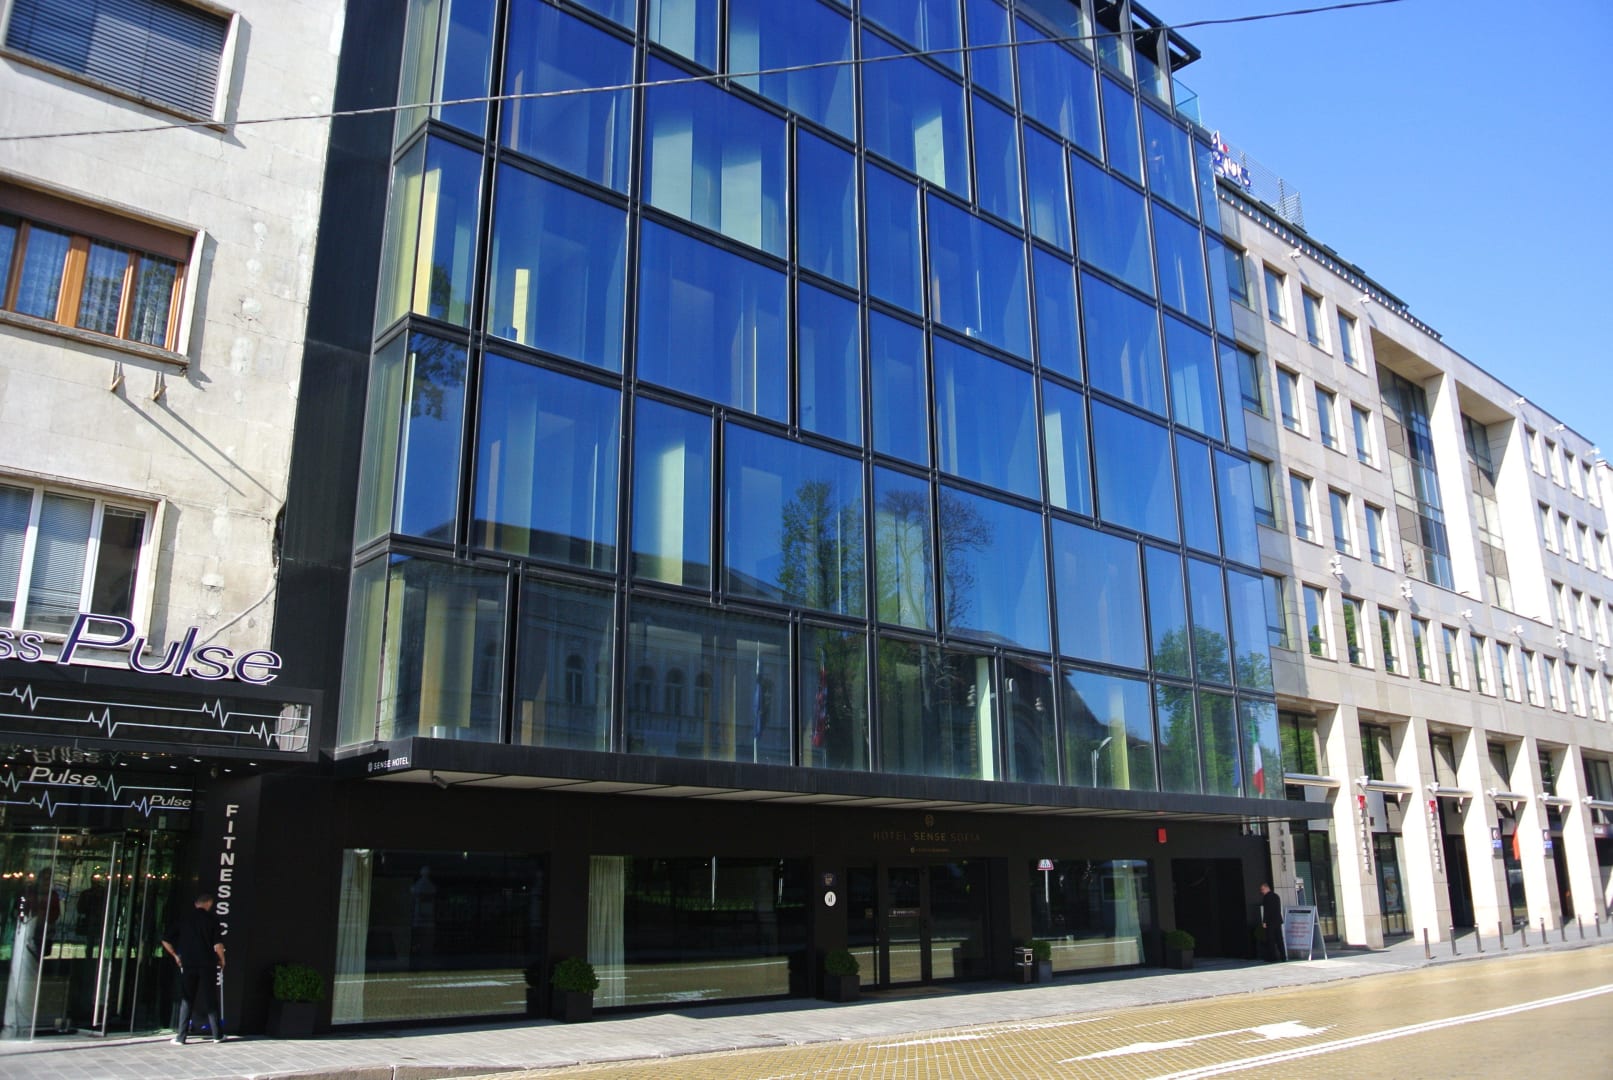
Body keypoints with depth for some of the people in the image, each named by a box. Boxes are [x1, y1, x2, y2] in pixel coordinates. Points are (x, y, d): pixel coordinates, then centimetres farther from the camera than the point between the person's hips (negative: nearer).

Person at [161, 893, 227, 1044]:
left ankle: (180, 1037, 6)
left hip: (187, 965, 2)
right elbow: (217, 945, -12)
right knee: (210, 1000, 8)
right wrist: (222, 960, 5)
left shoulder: (183, 917, 4)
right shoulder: (211, 918, -4)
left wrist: (176, 956, 17)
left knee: (186, 1001, 10)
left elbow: (166, 941, 3)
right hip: (208, 964, -2)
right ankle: (217, 1035, 13)